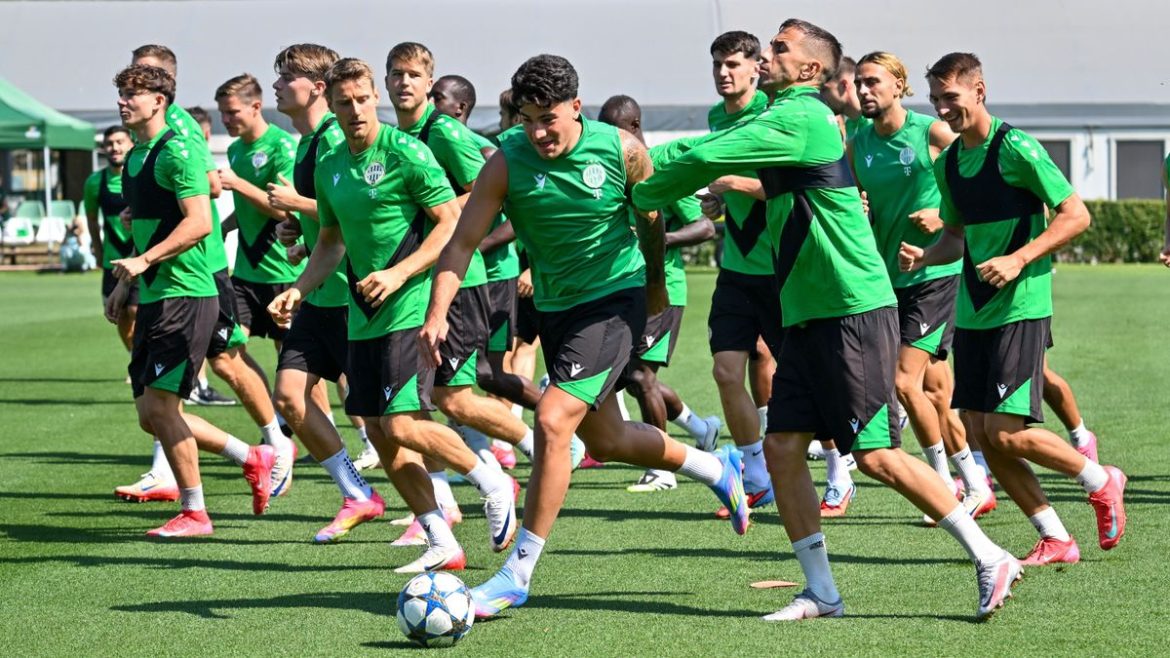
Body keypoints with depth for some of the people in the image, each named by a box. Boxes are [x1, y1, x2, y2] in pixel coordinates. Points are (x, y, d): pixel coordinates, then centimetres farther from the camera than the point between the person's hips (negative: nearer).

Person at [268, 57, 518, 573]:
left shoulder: (405, 153, -10)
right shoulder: (329, 168, 12)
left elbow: (453, 223, -11)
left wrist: (399, 273, -19)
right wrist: (298, 291, 10)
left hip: (410, 308, -8)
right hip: (363, 317, 8)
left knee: (403, 425, -16)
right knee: (378, 434, 4)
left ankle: (492, 484, 8)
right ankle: (442, 545, 11)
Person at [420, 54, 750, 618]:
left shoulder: (622, 151, -13)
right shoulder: (507, 162, -12)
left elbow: (650, 217, 6)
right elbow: (464, 241, -15)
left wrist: (656, 285, 18)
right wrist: (437, 313, -28)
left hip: (614, 300, -5)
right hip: (555, 309, 5)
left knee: (554, 421, -20)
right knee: (604, 441, 18)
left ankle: (517, 575, -13)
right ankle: (717, 470, 47)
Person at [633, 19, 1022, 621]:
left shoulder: (802, 117, -13)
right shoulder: (780, 118, 16)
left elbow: (706, 158, -14)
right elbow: (699, 148, 23)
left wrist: (643, 195, 0)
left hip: (854, 312, -9)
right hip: (807, 318, 9)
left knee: (876, 456, -9)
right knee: (781, 447, 3)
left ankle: (990, 559, 0)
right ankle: (821, 592, 8)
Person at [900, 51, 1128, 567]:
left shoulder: (1016, 149, -11)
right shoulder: (948, 163, 11)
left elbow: (1076, 215, -11)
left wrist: (1018, 260, -19)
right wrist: (925, 256, 3)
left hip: (1021, 308, -8)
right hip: (972, 312, 8)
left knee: (1008, 432, -13)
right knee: (981, 434, 1)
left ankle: (1101, 481, 12)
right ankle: (1055, 541, 11)